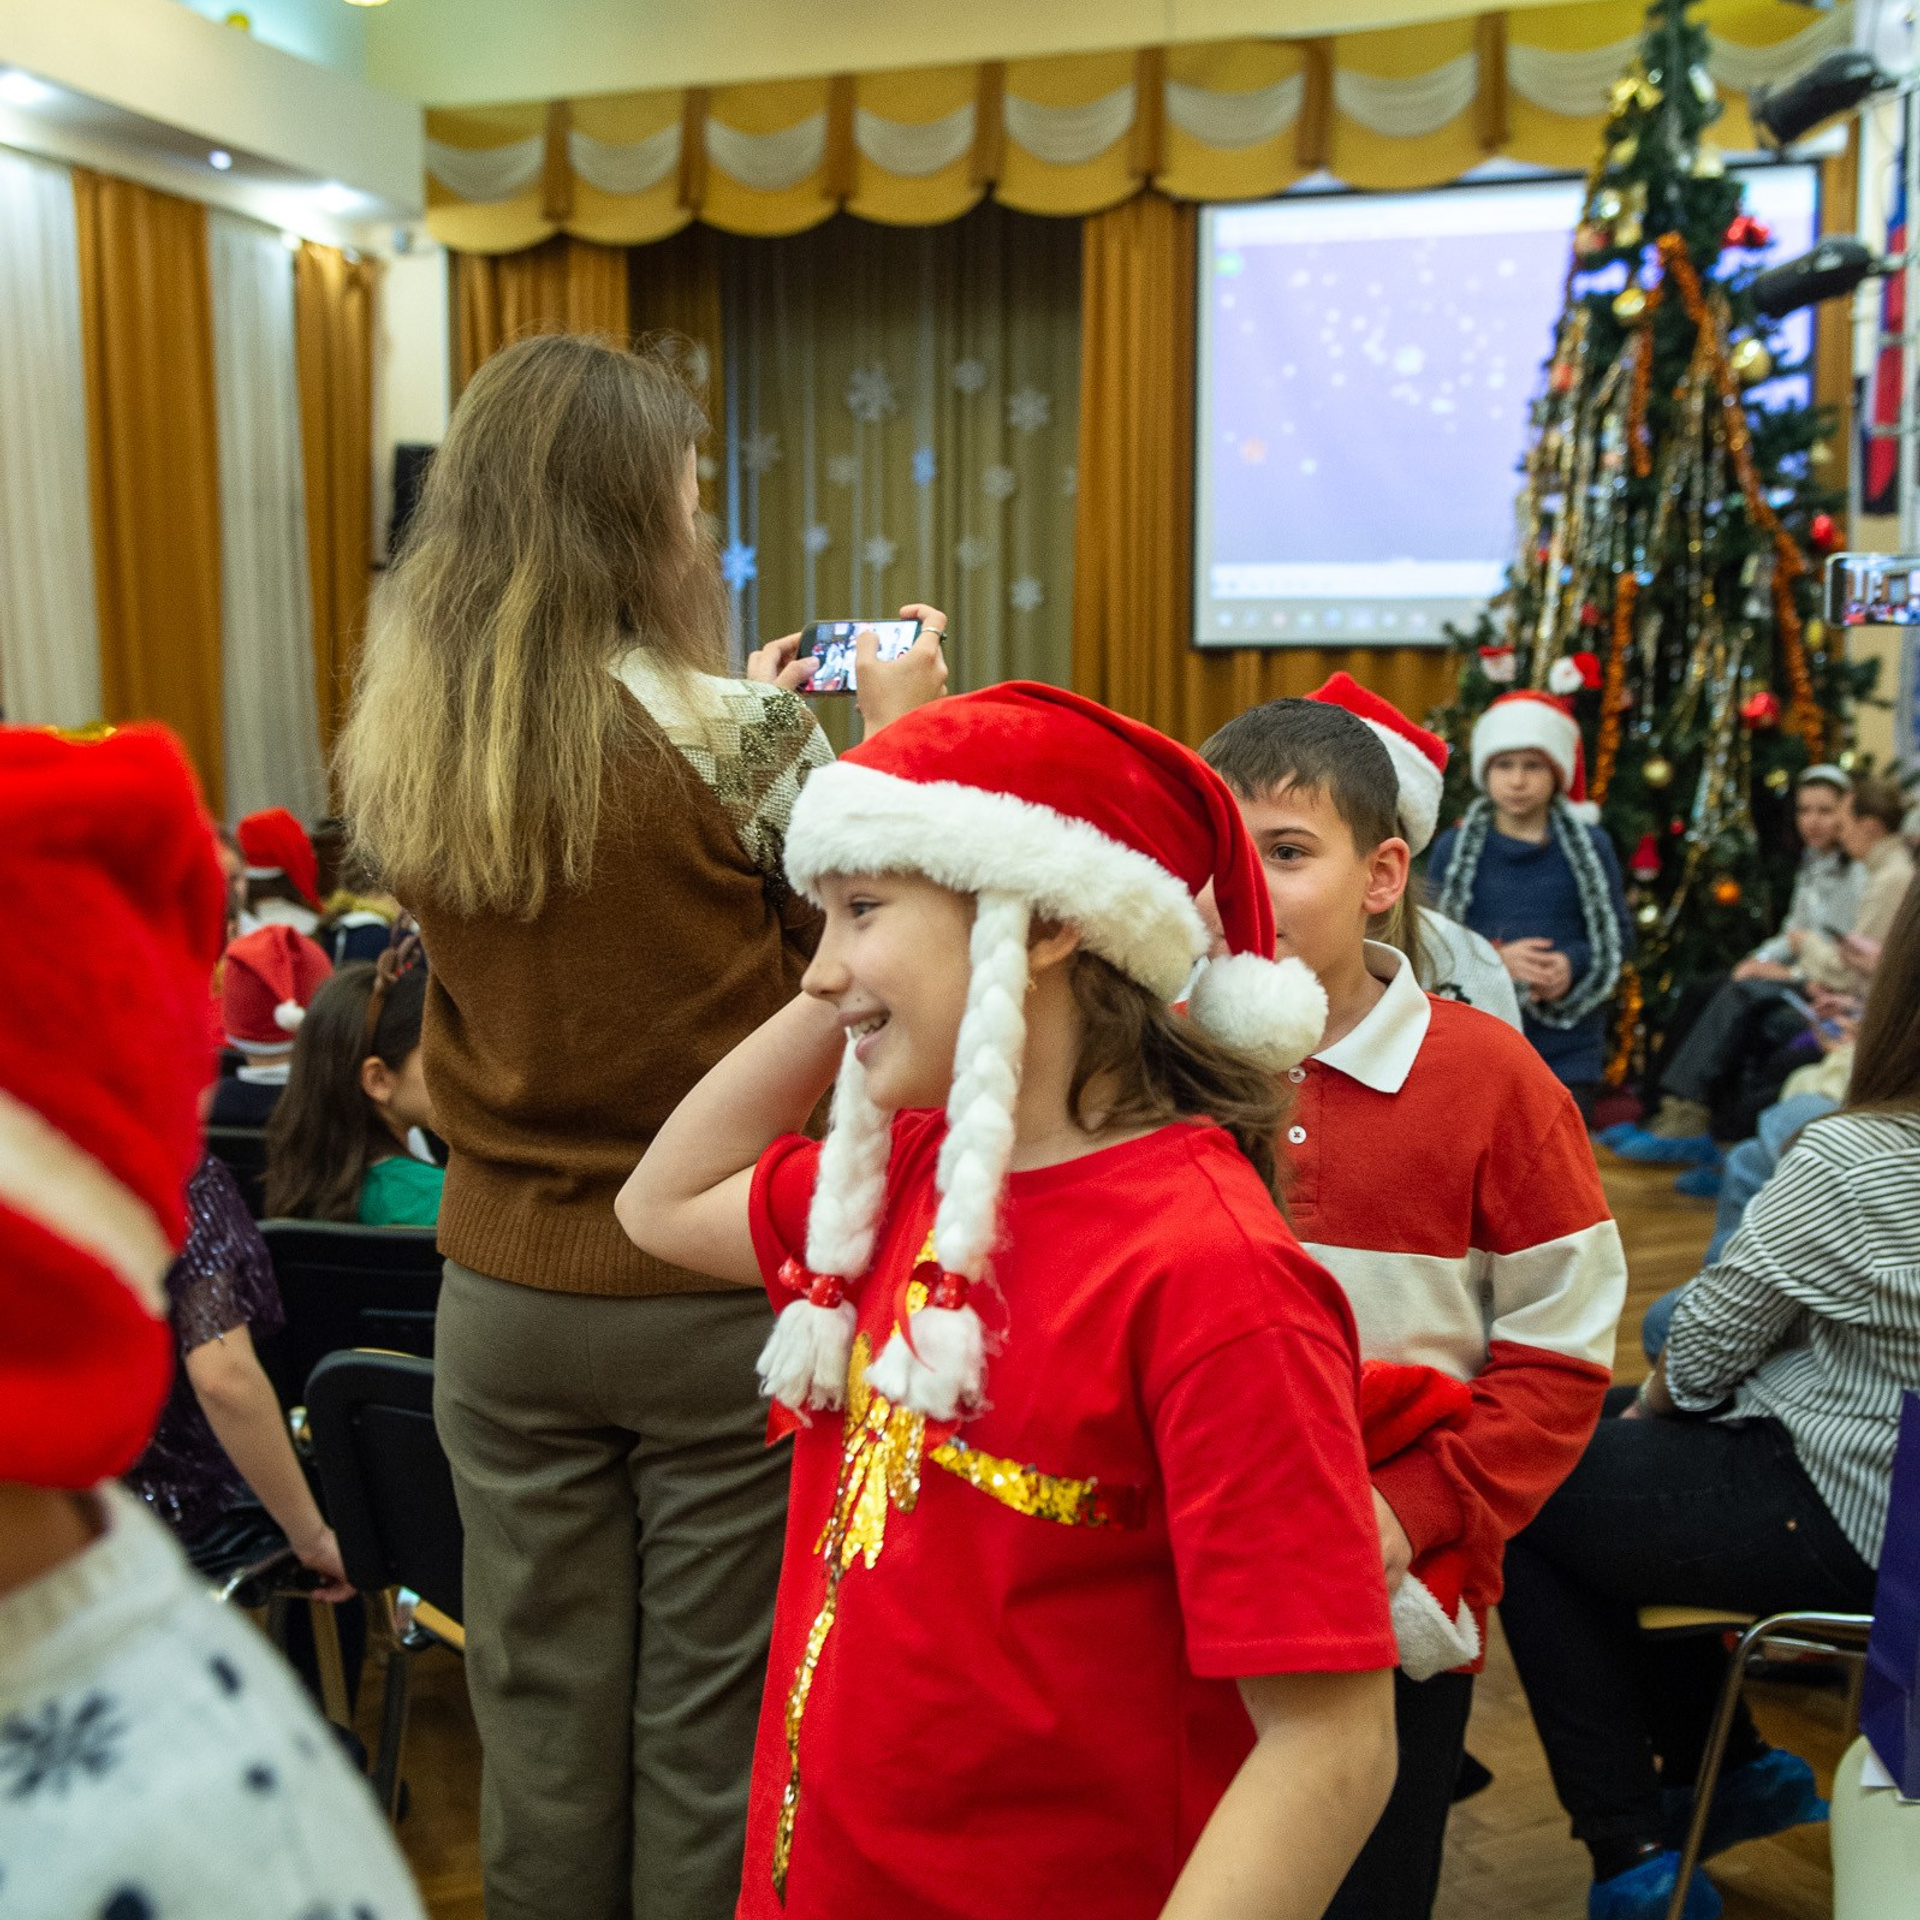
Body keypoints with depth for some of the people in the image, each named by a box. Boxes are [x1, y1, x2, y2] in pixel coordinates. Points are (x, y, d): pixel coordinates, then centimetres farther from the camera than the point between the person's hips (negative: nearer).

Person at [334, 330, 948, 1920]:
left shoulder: (401, 745, 0)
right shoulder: (737, 734, -16)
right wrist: (891, 731, 6)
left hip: (503, 1294, 5)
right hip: (719, 1298, -4)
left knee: (540, 1713, 18)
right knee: (708, 1724, 12)